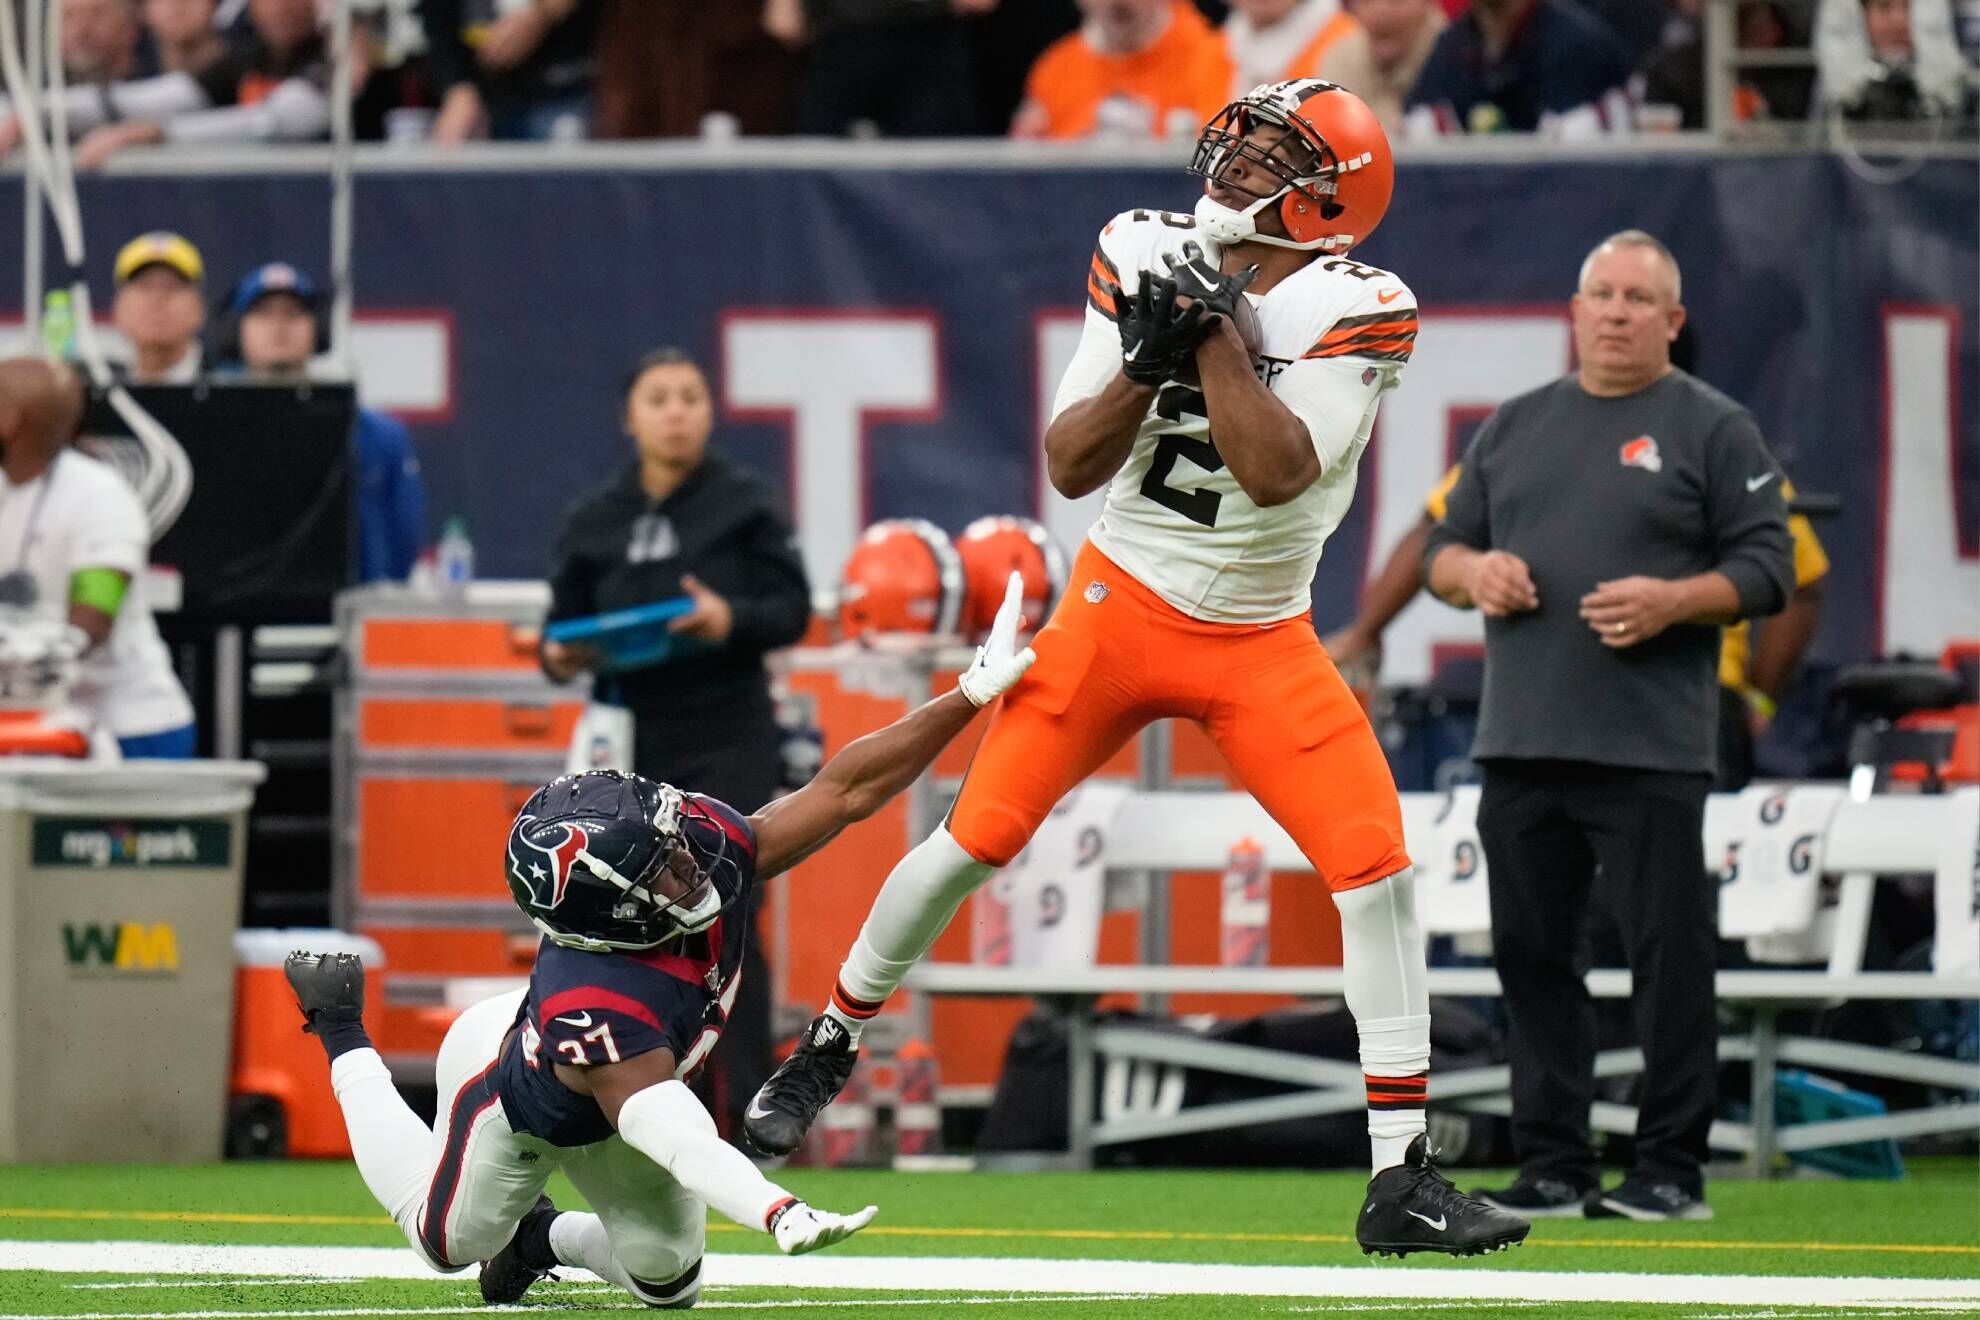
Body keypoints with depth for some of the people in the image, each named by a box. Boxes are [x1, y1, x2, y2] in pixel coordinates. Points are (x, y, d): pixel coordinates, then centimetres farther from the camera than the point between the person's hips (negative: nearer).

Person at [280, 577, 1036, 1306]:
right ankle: (346, 1044, 42)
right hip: (512, 1104, -5)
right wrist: (779, 1216, -77)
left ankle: (543, 1236, 39)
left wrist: (968, 697, -32)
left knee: (668, 1280, 7)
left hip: (617, 1085, 5)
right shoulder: (596, 1011, -51)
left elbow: (844, 793, -26)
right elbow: (676, 1140, -60)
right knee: (450, 1242, 24)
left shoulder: (706, 846, -33)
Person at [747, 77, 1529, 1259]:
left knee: (1377, 867, -14)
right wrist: (1146, 361, -23)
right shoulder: (1147, 255, -5)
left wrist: (1213, 331, -28)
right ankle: (831, 1046, 21)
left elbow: (1277, 469, -27)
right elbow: (1069, 467, -7)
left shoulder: (1356, 313, -14)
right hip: (1118, 610, 1)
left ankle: (1403, 1181, -9)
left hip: (1263, 642, -1)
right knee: (977, 835, -3)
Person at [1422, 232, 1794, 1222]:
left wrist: (1671, 601, -17)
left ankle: (1670, 1171, 0)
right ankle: (1551, 1169, 13)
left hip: (1648, 756, -5)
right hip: (1521, 748, 5)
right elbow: (1443, 547, 21)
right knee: (1531, 954, 6)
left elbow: (1767, 569, -2)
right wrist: (1472, 571, -2)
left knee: (1668, 956, -6)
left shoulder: (1713, 430, 2)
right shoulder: (1514, 426, 17)